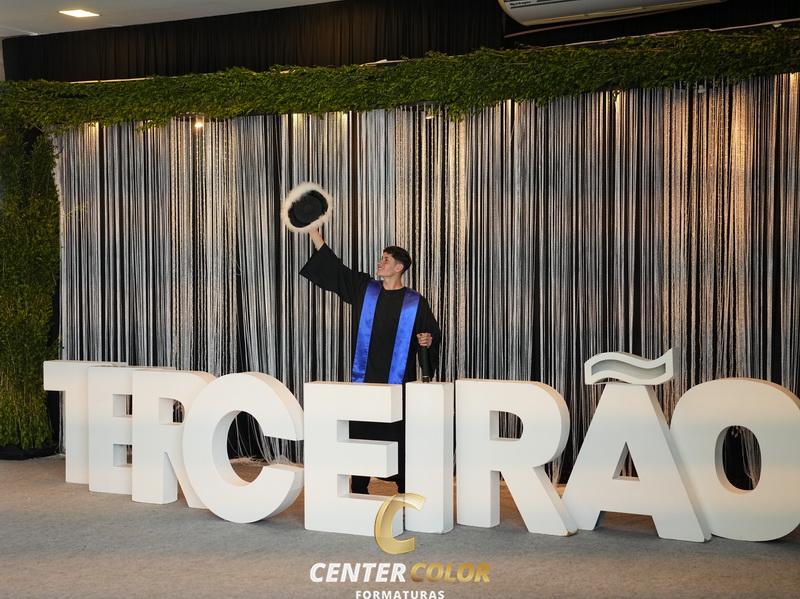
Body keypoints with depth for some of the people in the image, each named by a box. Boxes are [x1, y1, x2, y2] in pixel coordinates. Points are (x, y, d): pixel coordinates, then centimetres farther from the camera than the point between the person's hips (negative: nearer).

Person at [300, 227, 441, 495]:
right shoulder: (364, 289, 7)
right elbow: (331, 263, 7)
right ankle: (359, 489, 18)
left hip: (398, 381, -3)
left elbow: (434, 334, 6)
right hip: (364, 379, 3)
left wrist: (428, 340, -17)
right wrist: (313, 230, 4)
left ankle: (404, 490, 12)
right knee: (361, 433, 6)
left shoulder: (415, 302, 1)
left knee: (398, 436, 0)